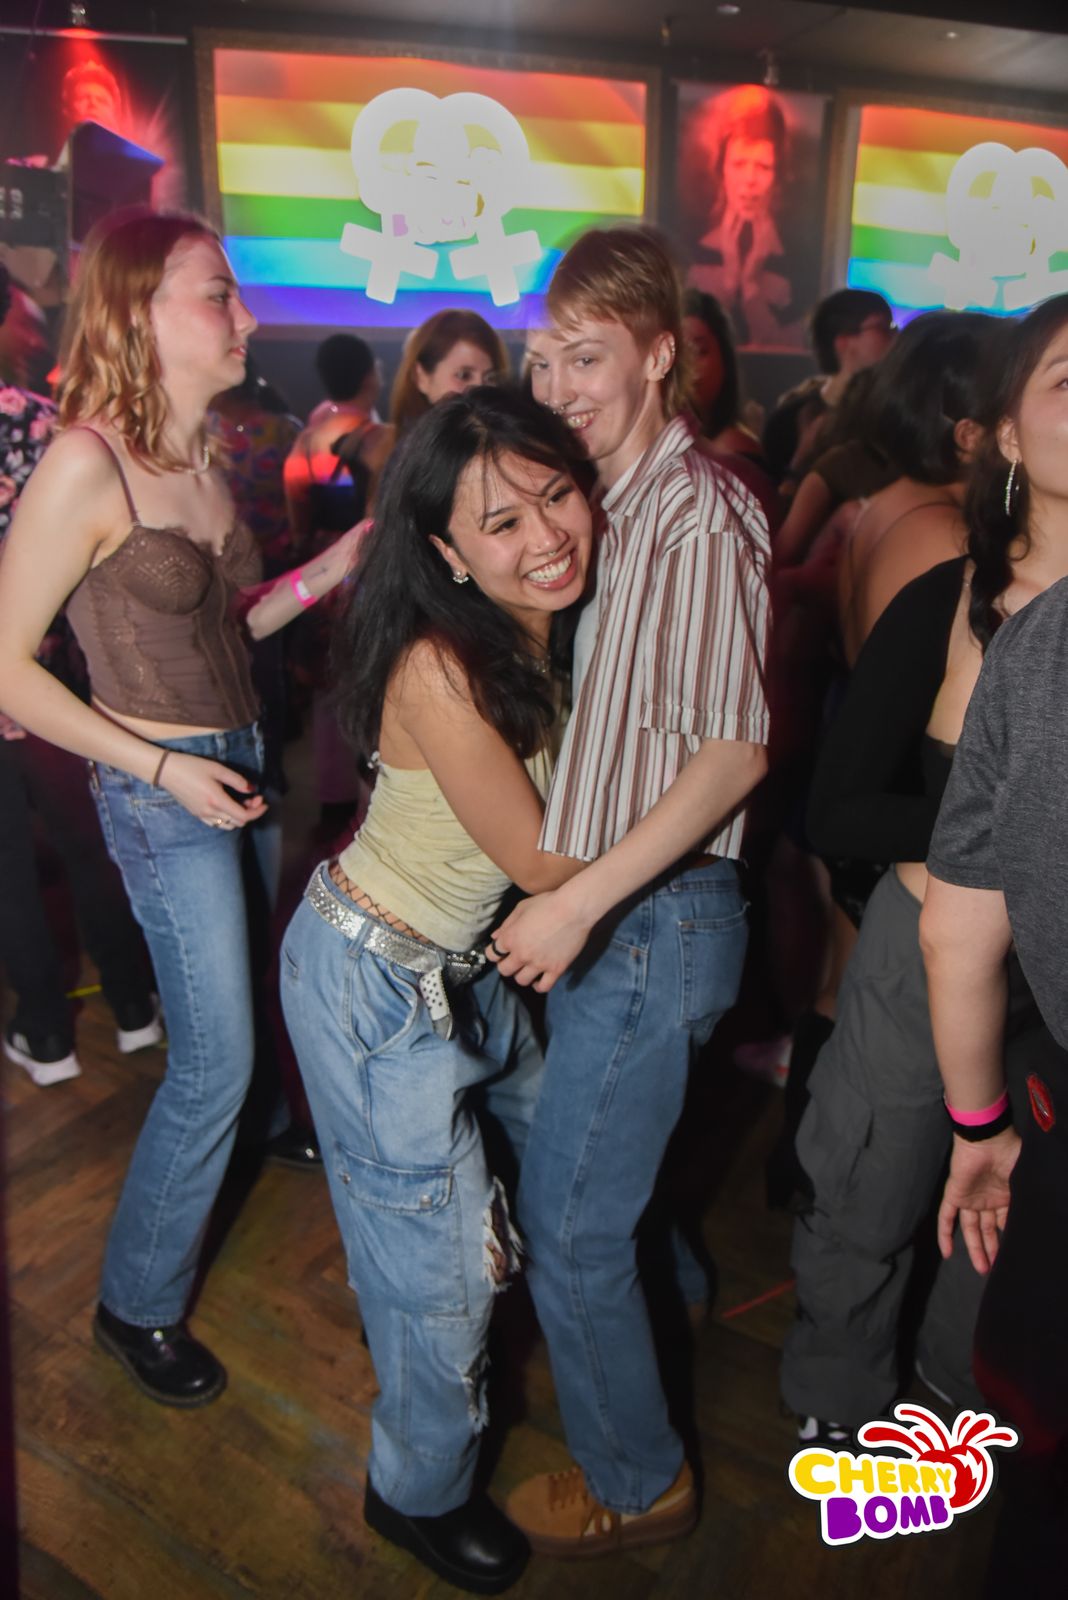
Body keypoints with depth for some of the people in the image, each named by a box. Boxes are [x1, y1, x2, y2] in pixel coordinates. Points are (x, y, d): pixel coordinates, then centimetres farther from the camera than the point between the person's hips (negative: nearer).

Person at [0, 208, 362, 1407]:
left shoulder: (200, 456, 7)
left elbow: (215, 628, 11)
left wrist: (330, 569, 2)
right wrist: (164, 768, -18)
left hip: (242, 761, 7)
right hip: (162, 789, -7)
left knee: (262, 996, 18)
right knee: (216, 1062, -1)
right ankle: (137, 1306, 22)